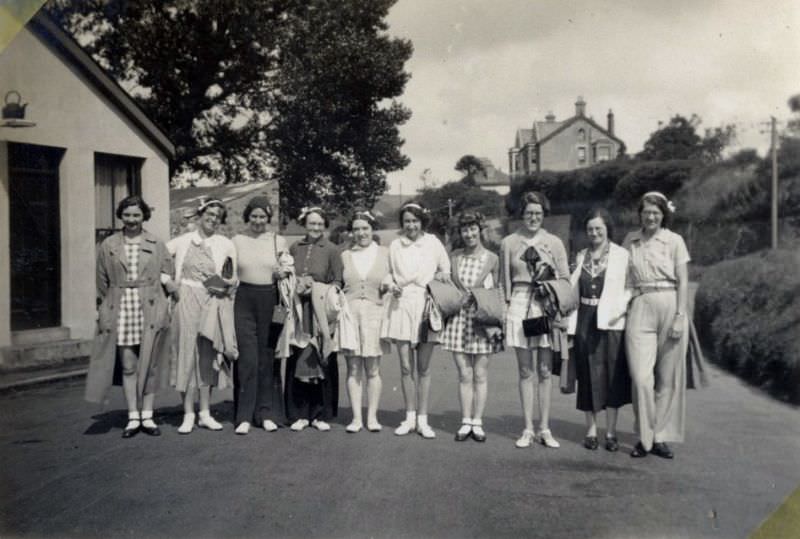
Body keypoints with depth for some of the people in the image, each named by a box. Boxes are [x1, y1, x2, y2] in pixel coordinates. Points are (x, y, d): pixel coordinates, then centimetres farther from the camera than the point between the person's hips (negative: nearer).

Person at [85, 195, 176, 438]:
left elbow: (167, 276, 9)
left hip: (150, 310, 0)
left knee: (149, 365, 3)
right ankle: (133, 418, 10)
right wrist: (103, 313, 7)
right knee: (127, 366, 2)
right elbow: (102, 283, 10)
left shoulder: (157, 245, 8)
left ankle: (147, 416, 11)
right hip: (120, 310, 0)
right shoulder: (108, 245, 9)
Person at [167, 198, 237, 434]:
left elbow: (236, 277, 8)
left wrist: (227, 284, -11)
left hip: (212, 302, 1)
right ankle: (188, 415, 5)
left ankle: (205, 413, 14)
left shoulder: (226, 245, 5)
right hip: (187, 301, -1)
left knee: (207, 353, 5)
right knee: (187, 351, -1)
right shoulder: (182, 241, 4)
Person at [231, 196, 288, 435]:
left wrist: (282, 274, -5)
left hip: (269, 300, 1)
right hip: (244, 300, 0)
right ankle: (244, 416, 3)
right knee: (247, 358, -3)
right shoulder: (237, 241, 8)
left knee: (268, 358, 4)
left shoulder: (278, 241, 8)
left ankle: (267, 413, 14)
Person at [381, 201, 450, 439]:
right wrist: (391, 286, -4)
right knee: (406, 367, 3)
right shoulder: (395, 245, 6)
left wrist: (443, 276, -8)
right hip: (401, 306, 1)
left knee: (423, 368, 3)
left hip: (426, 306, -1)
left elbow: (446, 269, 12)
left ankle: (422, 419, 11)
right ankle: (410, 417, 15)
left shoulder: (433, 243, 1)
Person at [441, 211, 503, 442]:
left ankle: (477, 422, 12)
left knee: (480, 375, 3)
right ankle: (466, 422, 11)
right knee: (464, 375, 4)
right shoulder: (454, 257, 7)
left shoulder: (492, 258, 0)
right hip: (458, 317, 2)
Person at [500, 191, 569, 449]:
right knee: (525, 371, 4)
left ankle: (544, 429, 11)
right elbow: (504, 281, 11)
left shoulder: (553, 242, 5)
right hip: (519, 305, 0)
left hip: (548, 307, 0)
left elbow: (565, 279, 8)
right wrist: (505, 308, 3)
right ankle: (528, 429, 10)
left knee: (545, 371, 3)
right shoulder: (508, 243, 6)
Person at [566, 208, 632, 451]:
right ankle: (591, 429, 15)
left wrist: (620, 308, -19)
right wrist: (570, 318, 6)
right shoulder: (581, 256, 13)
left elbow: (631, 287, -4)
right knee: (588, 376, 6)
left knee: (613, 375, 1)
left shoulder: (622, 255, 0)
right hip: (584, 321, 3)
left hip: (610, 322, -3)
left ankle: (611, 431, 11)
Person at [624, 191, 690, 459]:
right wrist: (624, 306, 5)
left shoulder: (674, 241, 3)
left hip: (669, 306, -1)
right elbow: (623, 278, 15)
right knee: (641, 377, -7)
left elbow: (683, 282, 0)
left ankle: (661, 437, 14)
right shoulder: (630, 241, 11)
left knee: (668, 378, 3)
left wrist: (680, 316, -8)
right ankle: (645, 437, 5)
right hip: (640, 309, 1)